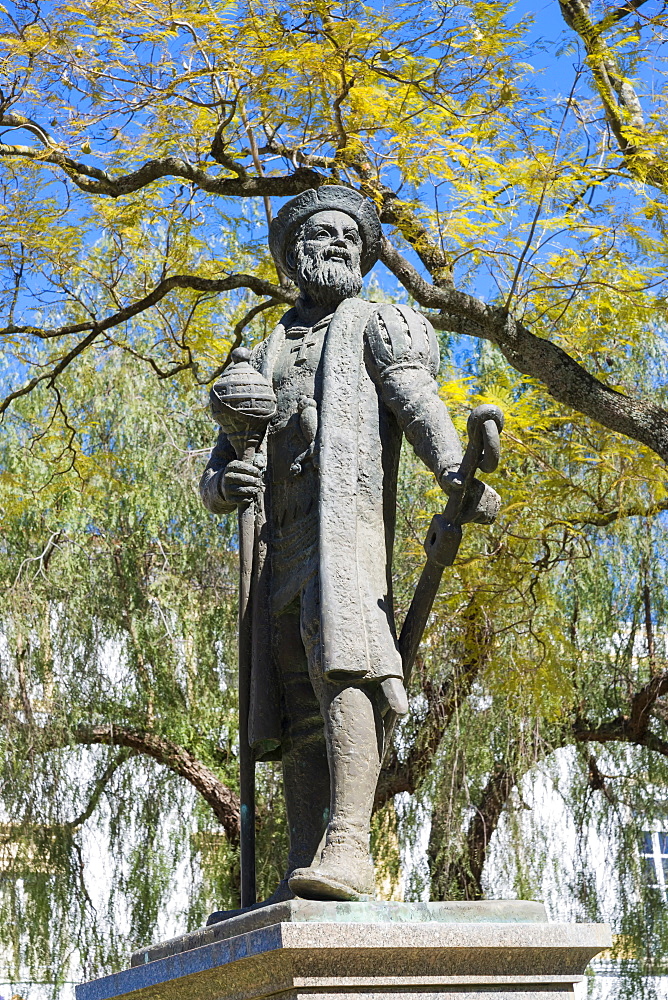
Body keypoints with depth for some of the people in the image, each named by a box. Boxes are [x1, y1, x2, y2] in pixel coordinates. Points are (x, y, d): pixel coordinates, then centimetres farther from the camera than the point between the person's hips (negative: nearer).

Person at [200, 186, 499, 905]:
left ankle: (347, 848, -38)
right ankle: (302, 876, -7)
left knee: (341, 657, -28)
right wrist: (225, 483, -1)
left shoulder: (377, 324, 20)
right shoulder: (264, 359, 32)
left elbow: (417, 401, -1)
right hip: (279, 542, 5)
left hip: (348, 518, -5)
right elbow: (214, 479, 26)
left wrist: (455, 471, -22)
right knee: (295, 707, -3)